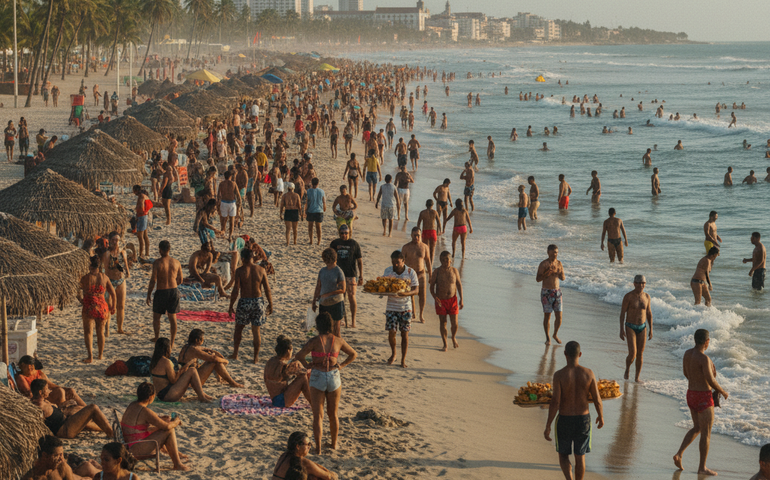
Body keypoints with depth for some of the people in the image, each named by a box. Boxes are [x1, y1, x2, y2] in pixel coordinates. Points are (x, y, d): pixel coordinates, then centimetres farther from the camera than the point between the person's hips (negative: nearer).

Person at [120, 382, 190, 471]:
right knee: (169, 431, -9)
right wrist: (176, 421, 2)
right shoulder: (145, 411, -22)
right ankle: (177, 464, -1)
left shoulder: (133, 405, 7)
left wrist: (160, 419, 20)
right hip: (138, 449, -10)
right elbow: (166, 426, -20)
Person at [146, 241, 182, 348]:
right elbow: (180, 280, 7)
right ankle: (172, 342, 14)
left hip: (161, 291, -4)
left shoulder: (157, 263, -13)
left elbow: (153, 280, -14)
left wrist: (148, 295, -3)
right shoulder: (176, 262, 0)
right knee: (172, 317, 11)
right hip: (174, 291, 4)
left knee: (156, 316, 15)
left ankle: (157, 339, 18)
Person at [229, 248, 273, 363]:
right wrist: (270, 305, 9)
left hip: (244, 302, -2)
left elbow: (236, 291, -11)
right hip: (258, 302, 2)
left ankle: (235, 354, 18)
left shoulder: (240, 271, -9)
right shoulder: (261, 270, -2)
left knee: (238, 328, 16)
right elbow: (267, 289, 0)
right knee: (256, 330, 10)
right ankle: (256, 357, 12)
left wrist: (231, 306, -2)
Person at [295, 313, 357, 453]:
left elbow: (298, 356, -20)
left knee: (318, 415, 3)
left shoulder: (315, 341, -12)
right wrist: (342, 365, 8)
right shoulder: (338, 341, 0)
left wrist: (306, 365, -3)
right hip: (334, 378, 3)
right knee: (333, 414, 19)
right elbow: (353, 354, 11)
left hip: (317, 378, -3)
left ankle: (318, 448, -3)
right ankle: (334, 444, 33)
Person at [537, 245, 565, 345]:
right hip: (546, 292, -4)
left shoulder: (559, 263, 6)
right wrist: (546, 274, -25)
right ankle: (547, 338, 13)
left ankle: (555, 335, 25)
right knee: (547, 316, -2)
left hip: (557, 292, 4)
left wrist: (560, 274, -14)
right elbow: (537, 279, -8)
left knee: (559, 316, 2)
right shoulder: (543, 264, -8)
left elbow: (563, 279, 8)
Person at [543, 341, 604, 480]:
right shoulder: (588, 373, -10)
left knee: (563, 455, 18)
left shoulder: (559, 375, -18)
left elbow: (555, 402, -19)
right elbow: (597, 399, -5)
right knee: (580, 456, 18)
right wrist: (601, 417, 14)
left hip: (564, 420, -2)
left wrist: (547, 426, -12)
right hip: (583, 419, 2)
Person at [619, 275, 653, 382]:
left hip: (642, 327, 4)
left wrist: (651, 329, 7)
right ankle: (627, 370, 16)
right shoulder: (628, 296, -13)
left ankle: (637, 377, 16)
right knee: (632, 354, -14)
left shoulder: (646, 296, 1)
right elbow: (622, 313, -11)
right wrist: (621, 330, -15)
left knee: (640, 354, 5)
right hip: (630, 328, -4)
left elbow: (649, 314, 10)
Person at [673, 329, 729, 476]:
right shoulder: (704, 358, -24)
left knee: (697, 428, 24)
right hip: (703, 399, -8)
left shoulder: (687, 353, 2)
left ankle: (679, 454, 14)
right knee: (706, 433, 4)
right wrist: (722, 391, -5)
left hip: (691, 394, 8)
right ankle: (702, 468, 11)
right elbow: (711, 380, -23)